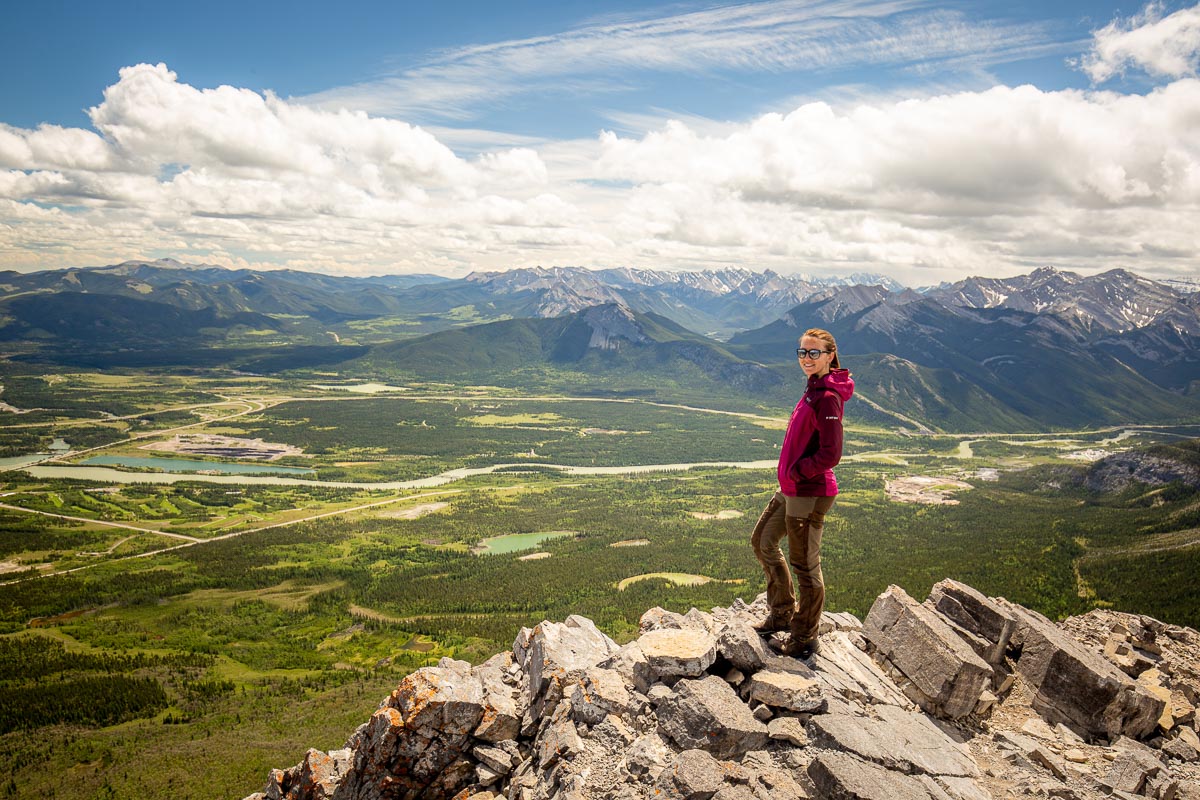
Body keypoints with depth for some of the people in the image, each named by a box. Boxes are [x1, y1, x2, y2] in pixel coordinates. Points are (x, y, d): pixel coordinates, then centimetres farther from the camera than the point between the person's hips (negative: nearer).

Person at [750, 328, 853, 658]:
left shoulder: (827, 397, -21)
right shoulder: (814, 389, 9)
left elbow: (830, 455, -24)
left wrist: (795, 473, -13)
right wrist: (790, 473, 9)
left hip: (810, 494, -11)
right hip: (791, 489, 11)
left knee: (805, 565, 4)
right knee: (763, 541, 22)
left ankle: (805, 638, 21)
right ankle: (782, 614, 37)